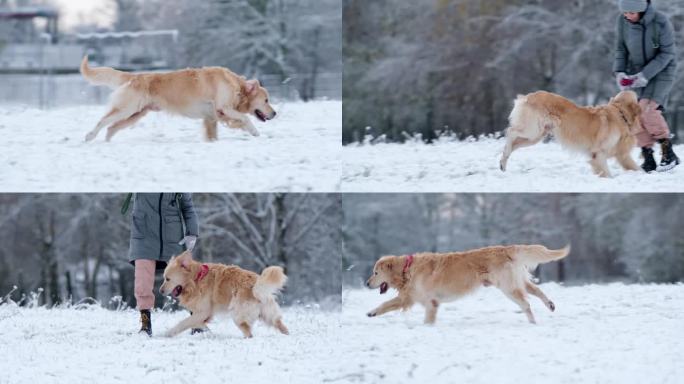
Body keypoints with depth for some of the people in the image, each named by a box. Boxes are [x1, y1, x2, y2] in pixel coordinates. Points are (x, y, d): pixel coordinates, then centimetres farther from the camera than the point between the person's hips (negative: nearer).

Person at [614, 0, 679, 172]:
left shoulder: (661, 22, -22)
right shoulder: (623, 21, -8)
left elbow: (666, 53, -17)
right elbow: (621, 49, 4)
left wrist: (646, 75, -23)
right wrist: (619, 72, -11)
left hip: (660, 72, -5)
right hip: (636, 72, 5)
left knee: (648, 109, -22)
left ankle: (668, 153, -9)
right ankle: (648, 159, 1)